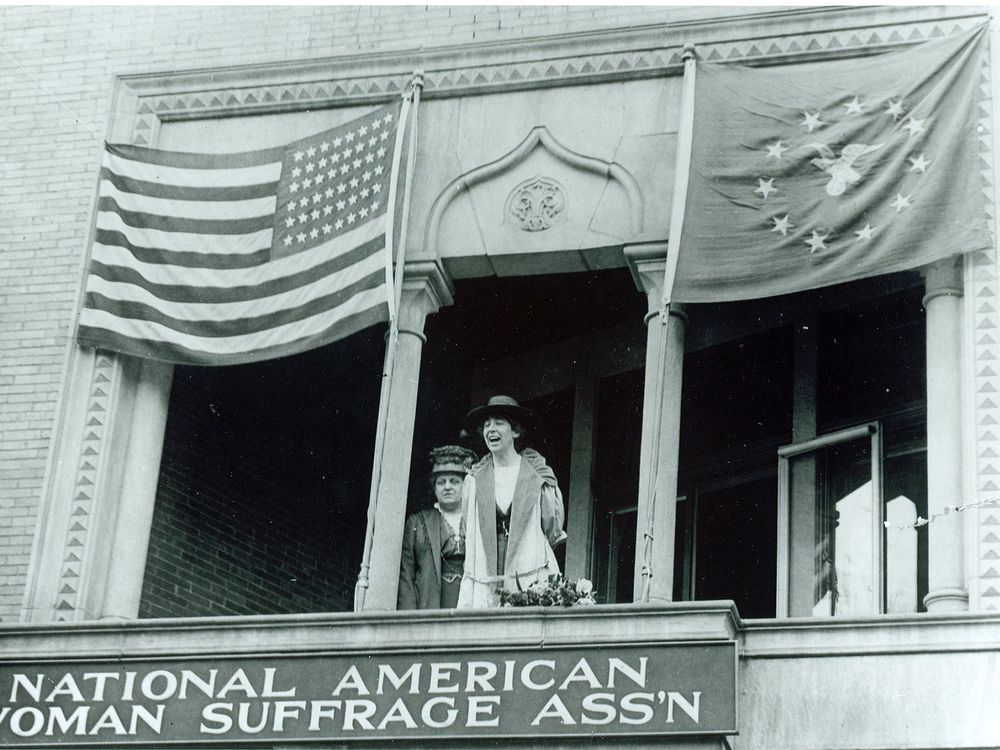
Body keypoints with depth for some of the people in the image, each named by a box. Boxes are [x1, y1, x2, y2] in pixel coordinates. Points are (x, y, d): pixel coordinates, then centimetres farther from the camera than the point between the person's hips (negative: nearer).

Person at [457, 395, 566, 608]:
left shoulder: (537, 475, 7)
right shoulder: (475, 479, 12)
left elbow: (553, 531, 9)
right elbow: (471, 535, 12)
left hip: (530, 580, -2)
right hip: (485, 583, 2)